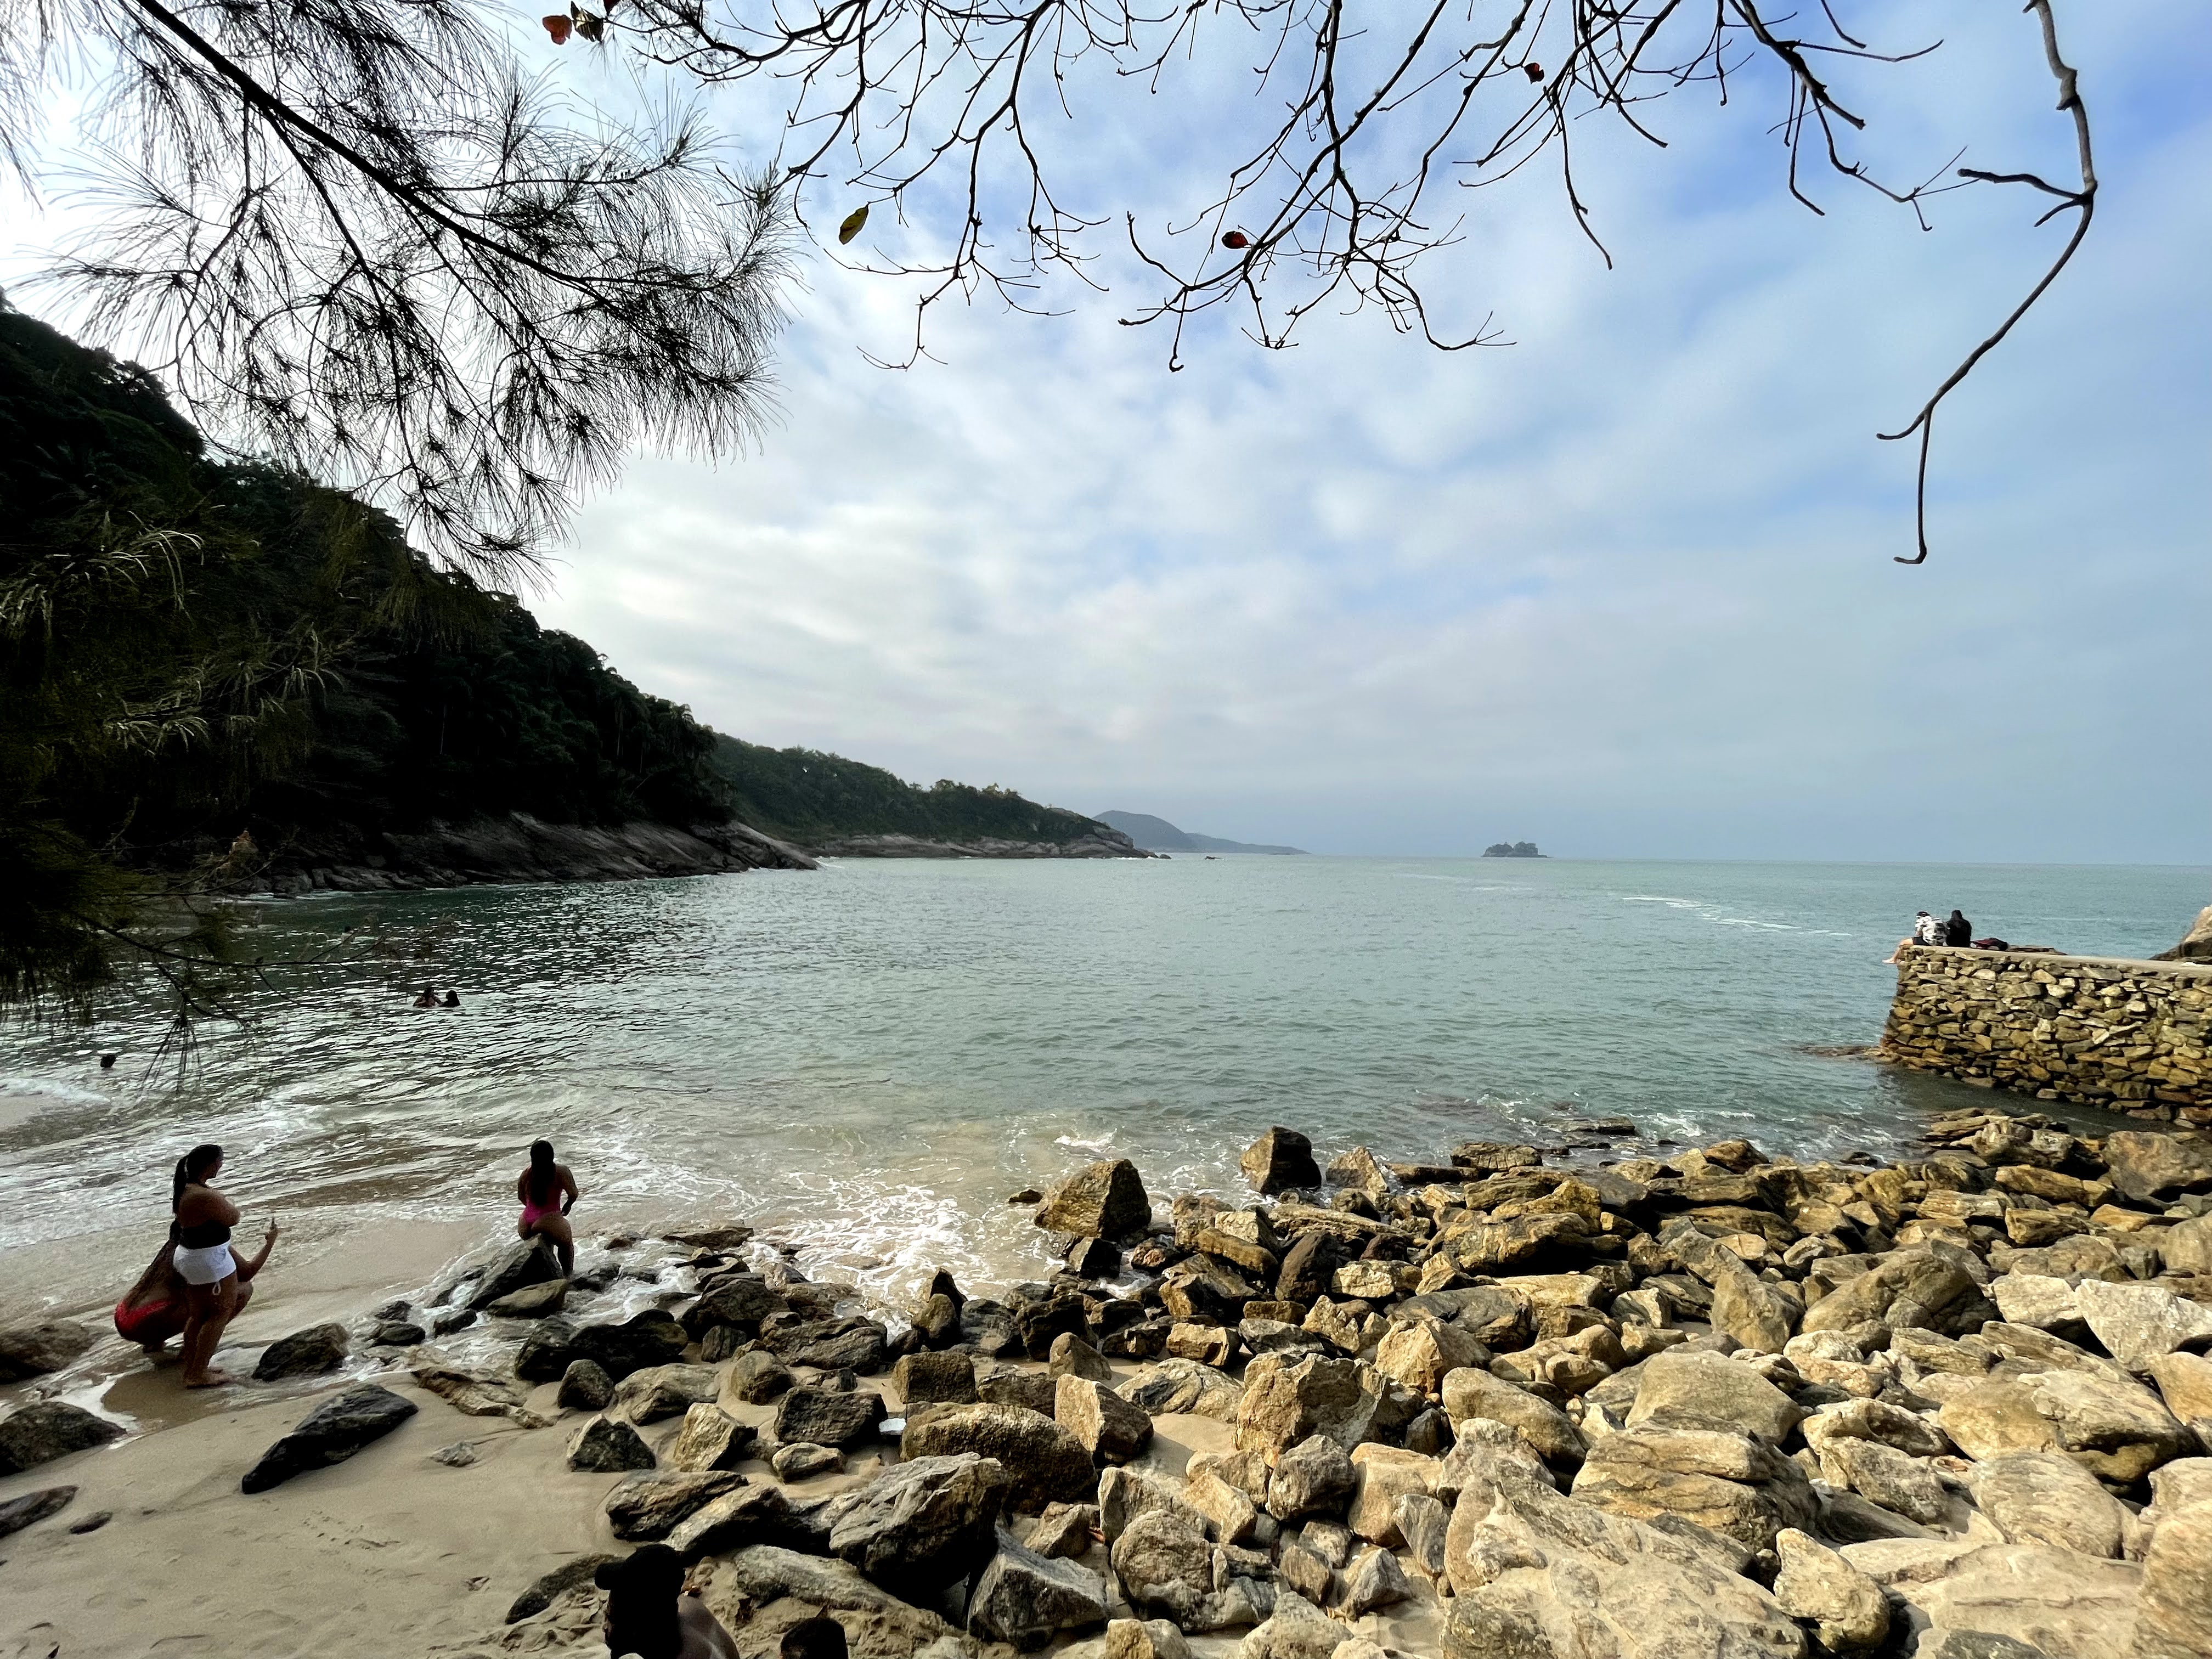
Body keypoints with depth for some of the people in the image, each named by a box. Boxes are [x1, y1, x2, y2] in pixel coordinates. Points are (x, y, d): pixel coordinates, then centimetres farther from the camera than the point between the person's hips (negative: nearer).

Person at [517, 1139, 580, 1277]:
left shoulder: (527, 1174, 4)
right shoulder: (561, 1171, -8)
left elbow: (521, 1197, 16)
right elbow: (573, 1194, -9)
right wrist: (567, 1206, 13)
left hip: (526, 1227, 4)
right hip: (550, 1222, -4)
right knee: (566, 1244, 24)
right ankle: (568, 1277, 22)